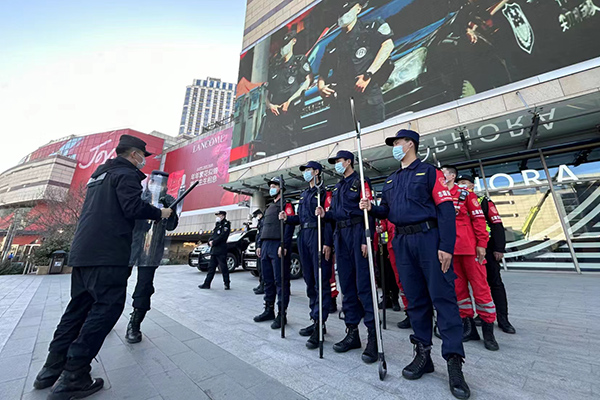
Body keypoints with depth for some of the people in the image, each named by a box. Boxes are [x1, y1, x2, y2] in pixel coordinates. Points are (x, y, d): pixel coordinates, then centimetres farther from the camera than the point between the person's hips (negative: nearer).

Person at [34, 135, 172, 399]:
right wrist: (160, 213, -5)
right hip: (107, 254, -10)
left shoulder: (100, 174, 25)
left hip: (82, 253, 10)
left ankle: (52, 369, 25)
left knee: (79, 306, 17)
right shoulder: (126, 173, -5)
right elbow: (133, 207, -19)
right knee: (107, 306, -6)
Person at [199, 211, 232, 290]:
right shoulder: (217, 224, 21)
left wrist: (213, 242, -14)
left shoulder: (226, 224, -5)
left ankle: (227, 284, 7)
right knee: (211, 267, 12)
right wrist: (210, 241, -1)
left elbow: (223, 236, -16)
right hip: (214, 249, 9)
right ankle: (207, 284, 19)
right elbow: (213, 235, 19)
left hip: (221, 250, -8)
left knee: (223, 268, -2)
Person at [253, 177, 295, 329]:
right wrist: (259, 245, 16)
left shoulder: (286, 205, -2)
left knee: (280, 281, -3)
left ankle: (281, 314, 7)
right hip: (266, 247, 8)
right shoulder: (268, 207, 23)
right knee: (268, 280, 14)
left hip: (278, 246, -8)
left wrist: (284, 246, -21)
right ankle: (269, 310, 26)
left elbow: (289, 226, -13)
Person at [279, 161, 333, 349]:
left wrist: (327, 243, -19)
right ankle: (315, 320, 24)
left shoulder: (323, 192, -1)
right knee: (309, 281, 12)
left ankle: (320, 324, 3)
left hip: (318, 235, -8)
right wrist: (287, 218, 1)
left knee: (321, 281, -5)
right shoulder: (304, 194, 23)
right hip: (304, 236, 8)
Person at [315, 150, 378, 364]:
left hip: (357, 233, -7)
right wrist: (325, 214, 1)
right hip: (341, 236, 8)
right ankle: (352, 332, 21)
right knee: (347, 284, 10)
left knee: (364, 285, -7)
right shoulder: (337, 187, 22)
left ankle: (373, 336, 6)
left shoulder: (360, 182, -1)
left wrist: (366, 240, -18)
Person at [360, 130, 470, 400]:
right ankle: (423, 354, 23)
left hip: (429, 238, -5)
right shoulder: (391, 180, 19)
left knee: (443, 298, -1)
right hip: (402, 243, 6)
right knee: (415, 299, 11)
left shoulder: (429, 172, 1)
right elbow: (387, 211, 18)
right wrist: (372, 208, -4)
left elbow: (445, 209, -8)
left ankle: (454, 362, 12)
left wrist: (446, 246, -16)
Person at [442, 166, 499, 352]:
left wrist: (481, 244, -11)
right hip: (449, 250, 4)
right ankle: (468, 327, 22)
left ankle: (488, 331, 16)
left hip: (469, 247, -4)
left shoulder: (466, 194, 1)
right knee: (458, 288, 9)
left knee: (480, 286, 2)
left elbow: (479, 218, -4)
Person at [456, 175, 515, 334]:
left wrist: (499, 248, -12)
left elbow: (497, 224, -5)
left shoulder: (484, 202, 0)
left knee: (495, 282, 3)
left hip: (487, 247, -3)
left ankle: (503, 319, 13)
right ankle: (482, 314, 21)